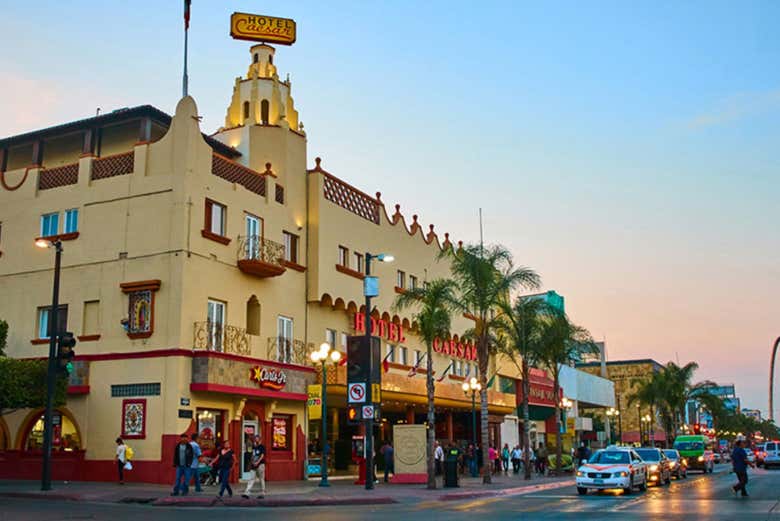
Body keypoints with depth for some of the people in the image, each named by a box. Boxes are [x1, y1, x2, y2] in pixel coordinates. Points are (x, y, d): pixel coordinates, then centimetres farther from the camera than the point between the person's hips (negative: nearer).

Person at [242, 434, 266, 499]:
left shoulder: (262, 447, -4)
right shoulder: (254, 446, 15)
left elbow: (262, 455, -13)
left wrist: (257, 462, -22)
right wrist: (251, 462, 10)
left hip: (260, 465, -6)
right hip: (254, 465, 6)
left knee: (261, 479, 1)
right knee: (251, 479, 0)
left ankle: (262, 493, 8)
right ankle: (247, 493, -6)